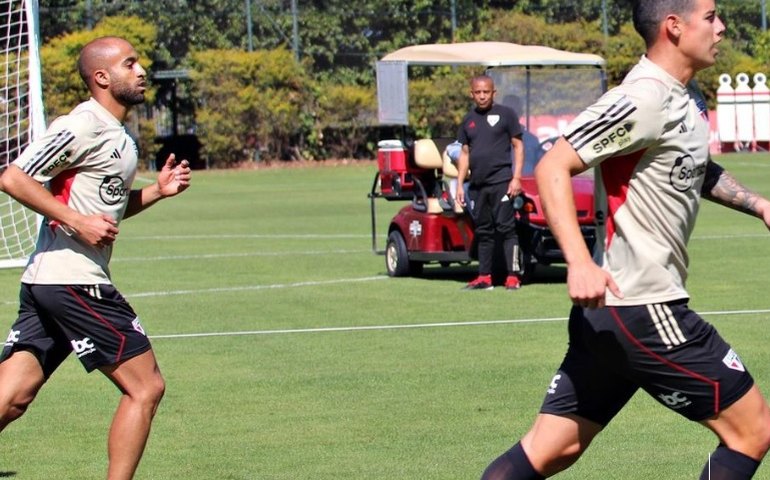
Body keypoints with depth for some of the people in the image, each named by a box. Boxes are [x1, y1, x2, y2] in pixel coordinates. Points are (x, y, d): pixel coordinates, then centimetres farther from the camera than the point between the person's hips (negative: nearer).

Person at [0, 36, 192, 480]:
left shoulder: (119, 137, 18)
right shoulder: (82, 126, -12)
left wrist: (158, 190, 14)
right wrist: (77, 220, -19)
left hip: (45, 283, 9)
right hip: (72, 281, -9)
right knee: (145, 387, -2)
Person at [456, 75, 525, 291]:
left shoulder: (505, 114, 1)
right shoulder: (468, 120, 15)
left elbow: (518, 146, 1)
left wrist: (516, 178, -9)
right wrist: (459, 184, 12)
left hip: (501, 181, -5)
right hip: (477, 184, 5)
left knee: (506, 228, -9)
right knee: (483, 232, 8)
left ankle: (513, 276, -10)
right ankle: (484, 277, 12)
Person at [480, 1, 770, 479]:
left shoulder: (686, 99, 14)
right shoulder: (644, 99, -16)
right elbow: (552, 167, -21)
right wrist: (580, 262, -32)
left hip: (606, 311, 9)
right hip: (644, 312, -9)